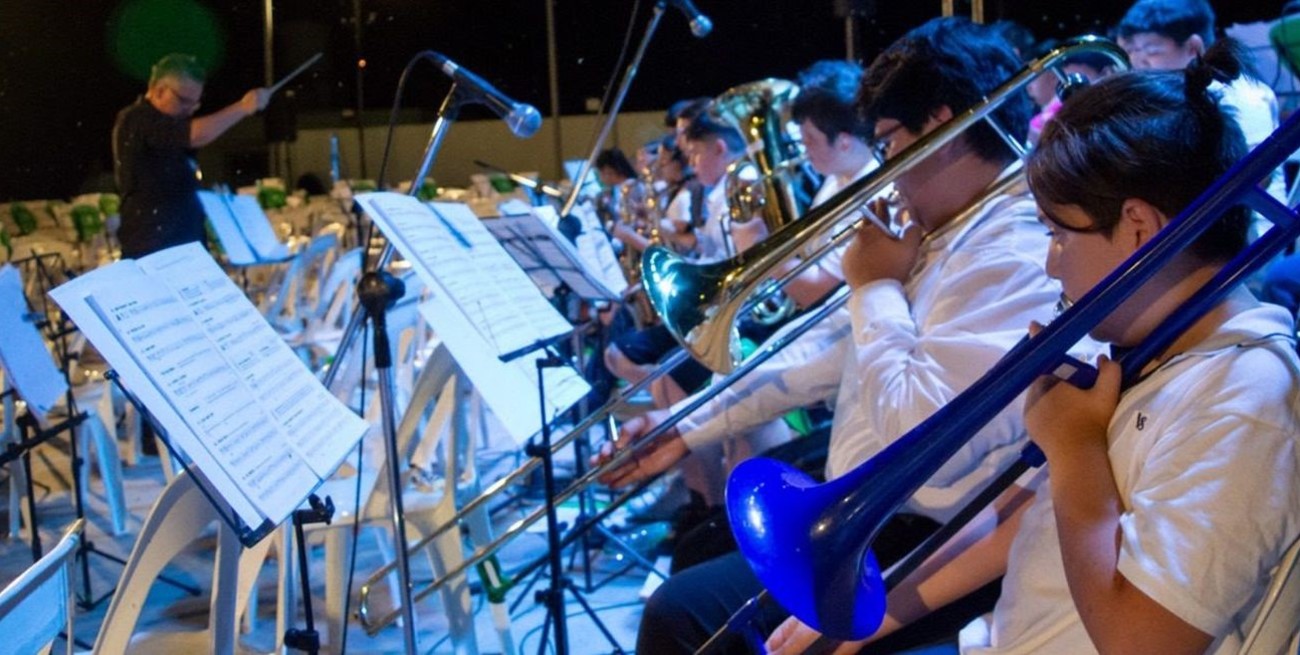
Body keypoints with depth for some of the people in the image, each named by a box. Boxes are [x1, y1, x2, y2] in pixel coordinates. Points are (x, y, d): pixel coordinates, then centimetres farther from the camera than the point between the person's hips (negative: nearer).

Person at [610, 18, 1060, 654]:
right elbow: (830, 350, 14)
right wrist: (688, 429, 12)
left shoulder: (1014, 256, -25)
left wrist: (876, 288, -20)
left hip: (914, 541, -10)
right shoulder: (932, 230, 8)